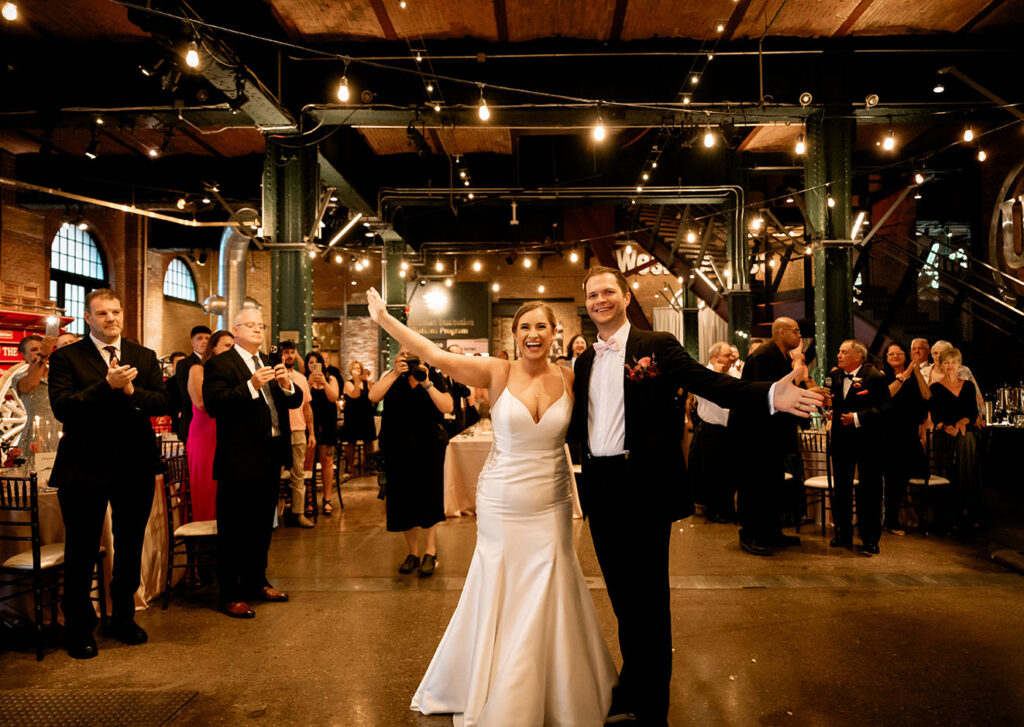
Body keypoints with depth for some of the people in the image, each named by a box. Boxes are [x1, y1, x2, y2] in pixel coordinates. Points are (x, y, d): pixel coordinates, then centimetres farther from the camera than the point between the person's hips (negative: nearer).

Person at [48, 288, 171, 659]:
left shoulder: (145, 357, 7)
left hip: (135, 466, 3)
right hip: (85, 468, -3)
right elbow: (62, 407, -15)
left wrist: (132, 391, -20)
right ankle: (79, 628, 28)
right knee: (81, 553, 9)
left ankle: (123, 617, 34)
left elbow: (165, 402, -3)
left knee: (130, 548, 16)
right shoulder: (66, 357, -3)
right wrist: (107, 386, -25)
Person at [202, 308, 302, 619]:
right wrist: (251, 386, -27)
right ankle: (230, 595, 12)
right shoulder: (220, 364, -6)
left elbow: (295, 401, 11)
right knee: (233, 530, 1)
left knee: (262, 526, 19)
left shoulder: (271, 364, 15)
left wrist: (286, 384, -10)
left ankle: (256, 582, 34)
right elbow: (213, 405, -19)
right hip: (239, 461, -7)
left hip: (270, 457, 7)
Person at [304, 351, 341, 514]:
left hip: (327, 424, 1)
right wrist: (310, 383, -20)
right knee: (308, 461, -4)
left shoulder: (331, 379, 9)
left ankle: (327, 499, 8)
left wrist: (324, 382, -21)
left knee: (327, 461, 2)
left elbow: (333, 398, -7)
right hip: (309, 423, -1)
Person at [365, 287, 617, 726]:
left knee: (548, 602, 10)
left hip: (551, 508, 2)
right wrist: (384, 319, -15)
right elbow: (435, 356, -13)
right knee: (501, 599, 11)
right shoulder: (498, 373, -8)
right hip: (501, 505, -1)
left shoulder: (570, 379, -1)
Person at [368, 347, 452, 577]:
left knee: (427, 497, -6)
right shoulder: (390, 376, 7)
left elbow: (447, 407, -11)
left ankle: (430, 552, 5)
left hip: (428, 446, -2)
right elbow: (373, 396, -10)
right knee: (403, 498, 7)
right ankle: (413, 552, 20)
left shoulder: (434, 376, 2)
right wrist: (395, 373, -14)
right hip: (397, 447, 2)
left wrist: (426, 383, -18)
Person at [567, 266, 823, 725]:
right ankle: (632, 684, 38)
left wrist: (770, 395, -31)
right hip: (599, 487, 5)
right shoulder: (586, 360, 12)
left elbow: (709, 383, -16)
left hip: (642, 486, -5)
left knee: (647, 593, 5)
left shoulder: (657, 346, -5)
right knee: (621, 592, 18)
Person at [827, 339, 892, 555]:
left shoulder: (874, 377, -12)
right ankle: (843, 535, 25)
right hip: (841, 440, 6)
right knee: (841, 488, 12)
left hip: (867, 440, -6)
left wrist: (858, 418, -21)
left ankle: (870, 539, 13)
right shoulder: (835, 375, 7)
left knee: (869, 490, 2)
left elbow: (885, 407, -16)